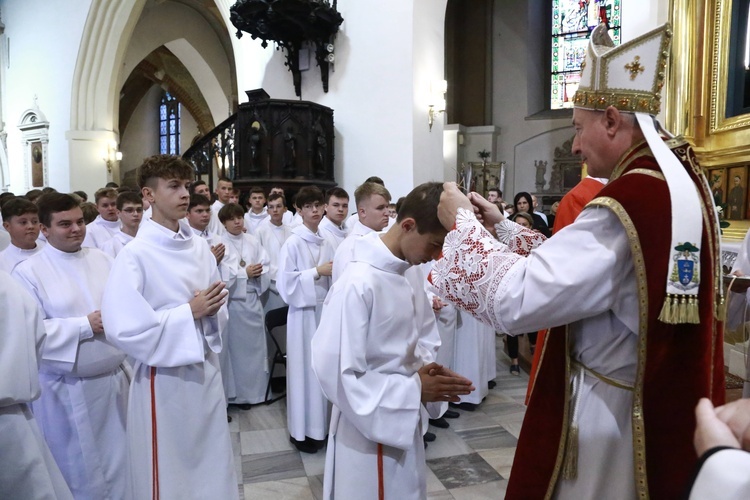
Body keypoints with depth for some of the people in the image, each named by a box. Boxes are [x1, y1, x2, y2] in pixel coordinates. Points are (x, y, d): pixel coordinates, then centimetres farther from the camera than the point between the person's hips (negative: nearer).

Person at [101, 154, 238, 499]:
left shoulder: (200, 248, 3)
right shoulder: (135, 255, -14)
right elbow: (123, 329, -21)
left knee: (214, 466, 19)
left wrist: (210, 312, -11)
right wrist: (189, 313, -18)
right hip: (164, 378, -5)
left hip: (205, 370, 5)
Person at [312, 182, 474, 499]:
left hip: (405, 425, 8)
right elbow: (337, 375, -25)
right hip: (370, 432, -7)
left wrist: (426, 368, -10)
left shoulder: (410, 276, 0)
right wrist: (414, 389, -23)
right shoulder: (357, 284, -26)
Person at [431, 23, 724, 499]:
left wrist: (463, 222, -15)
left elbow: (512, 301, -29)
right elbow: (576, 266, 8)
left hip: (610, 414, -9)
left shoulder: (627, 206, -29)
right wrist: (501, 225, 6)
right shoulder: (682, 180, 2)